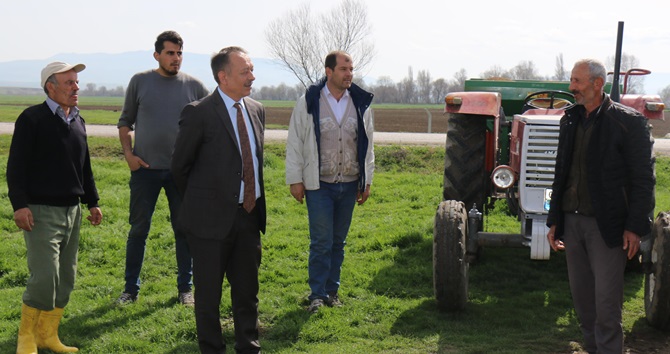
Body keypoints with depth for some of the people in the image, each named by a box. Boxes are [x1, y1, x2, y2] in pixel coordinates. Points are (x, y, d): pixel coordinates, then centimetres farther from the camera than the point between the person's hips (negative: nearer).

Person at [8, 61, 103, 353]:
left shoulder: (78, 121, 13)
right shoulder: (32, 119, -8)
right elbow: (16, 165, -11)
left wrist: (92, 202, 20)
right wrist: (19, 204, -18)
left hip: (72, 210, 7)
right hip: (41, 211, -7)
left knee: (66, 278, 9)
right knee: (44, 277, -12)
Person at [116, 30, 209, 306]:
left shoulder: (194, 86, 2)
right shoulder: (140, 81, 2)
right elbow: (125, 121, 9)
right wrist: (128, 153, -3)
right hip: (145, 169, 0)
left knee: (184, 229, 6)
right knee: (139, 229, 5)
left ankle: (185, 288, 17)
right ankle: (131, 289, 15)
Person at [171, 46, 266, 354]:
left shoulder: (256, 110, 7)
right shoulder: (198, 113, -13)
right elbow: (179, 166, -4)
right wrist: (198, 202, 5)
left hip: (249, 215, 6)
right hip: (212, 219, -6)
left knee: (248, 291, 16)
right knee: (208, 293, 7)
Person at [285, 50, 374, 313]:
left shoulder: (361, 104, 6)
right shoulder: (308, 103, -4)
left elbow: (367, 145, 13)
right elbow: (295, 144, -1)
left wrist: (367, 181, 12)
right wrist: (295, 180, -4)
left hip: (349, 184, 4)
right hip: (319, 184, -3)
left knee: (339, 241, 11)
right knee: (321, 242, -4)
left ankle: (332, 290, 22)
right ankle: (317, 294, 7)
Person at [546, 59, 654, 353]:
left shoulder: (628, 121, -7)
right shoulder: (570, 120, 11)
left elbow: (643, 179, -7)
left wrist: (635, 226, -13)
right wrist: (555, 221, 14)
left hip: (607, 224, -6)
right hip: (572, 221, 6)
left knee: (606, 299, -5)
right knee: (582, 296, 12)